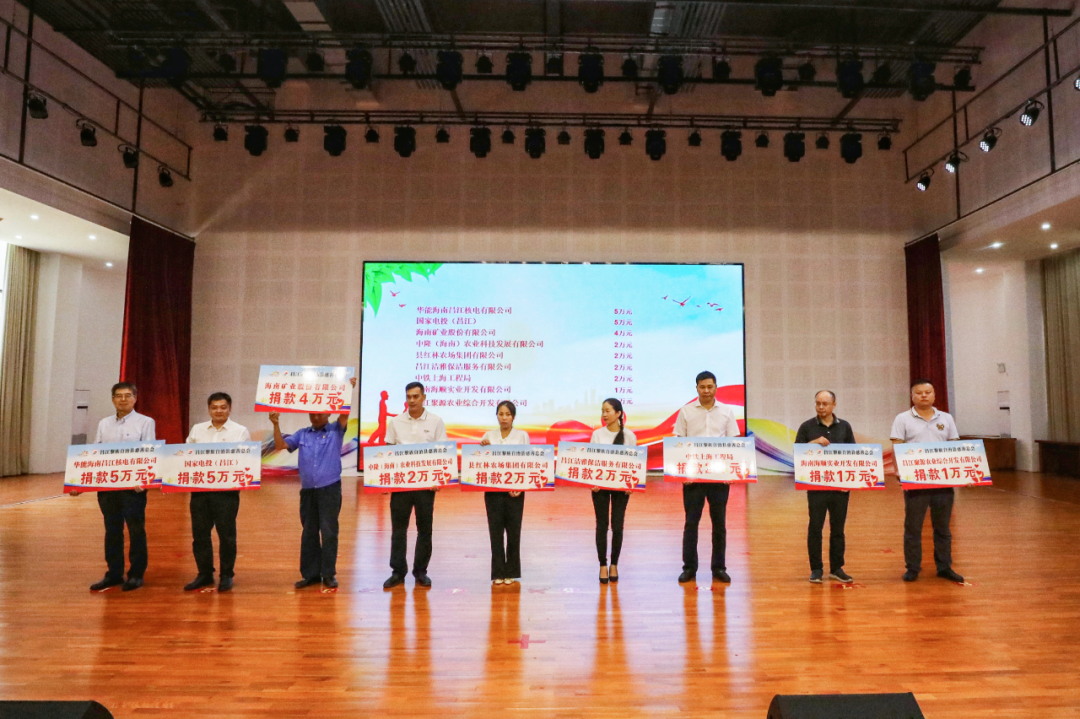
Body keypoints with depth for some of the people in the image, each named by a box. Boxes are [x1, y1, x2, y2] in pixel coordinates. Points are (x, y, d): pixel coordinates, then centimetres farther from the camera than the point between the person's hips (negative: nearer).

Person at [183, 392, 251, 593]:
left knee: (227, 535, 3)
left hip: (227, 490, -3)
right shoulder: (197, 430, 12)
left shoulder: (241, 432, 3)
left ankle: (226, 575, 16)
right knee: (199, 533, 9)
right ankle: (204, 574, 23)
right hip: (199, 489, 3)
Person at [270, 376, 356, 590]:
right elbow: (280, 445, 8)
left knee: (329, 531, -1)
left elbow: (345, 413, -10)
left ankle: (329, 574, 7)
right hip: (307, 490, 4)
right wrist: (276, 424, -3)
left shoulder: (336, 431, 4)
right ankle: (310, 573, 18)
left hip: (330, 488, -4)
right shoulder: (302, 434, 13)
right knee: (308, 532, 9)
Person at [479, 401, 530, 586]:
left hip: (515, 490, -1)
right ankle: (498, 573, 12)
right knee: (495, 531, 2)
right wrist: (482, 448, -10)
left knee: (513, 531, 3)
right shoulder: (488, 435, 6)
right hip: (493, 489, 1)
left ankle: (511, 572, 16)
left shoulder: (522, 435, 2)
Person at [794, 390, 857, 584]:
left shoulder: (844, 427, 9)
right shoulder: (807, 427, 3)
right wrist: (814, 442, -17)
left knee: (838, 527, 8)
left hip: (840, 485, 2)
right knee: (815, 527, 1)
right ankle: (816, 569, 10)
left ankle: (836, 568, 18)